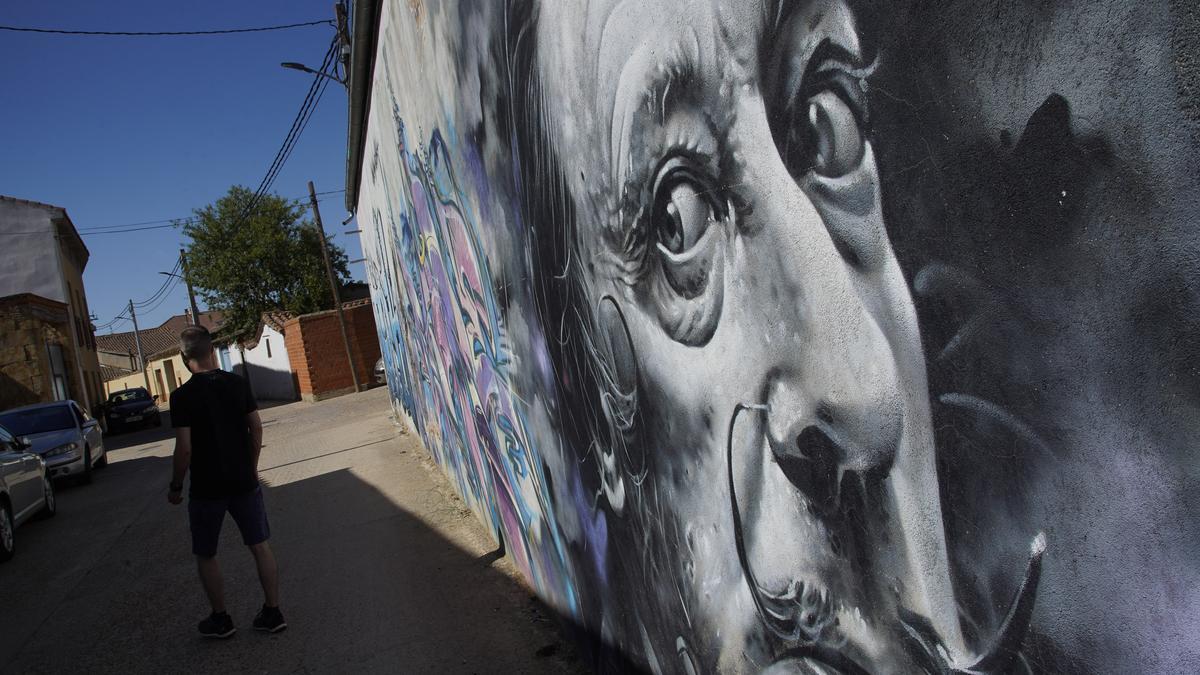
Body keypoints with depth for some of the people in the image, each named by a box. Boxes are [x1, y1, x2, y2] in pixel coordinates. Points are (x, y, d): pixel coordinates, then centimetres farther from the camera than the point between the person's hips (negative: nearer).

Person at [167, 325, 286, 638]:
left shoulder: (182, 396, -13)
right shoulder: (238, 384, -2)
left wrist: (176, 487, -2)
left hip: (207, 488, -3)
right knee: (260, 546, 10)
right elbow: (256, 428, 1)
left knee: (205, 556, 14)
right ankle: (273, 613, 14)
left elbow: (184, 448, -16)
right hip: (243, 481, 3)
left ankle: (221, 619, 22)